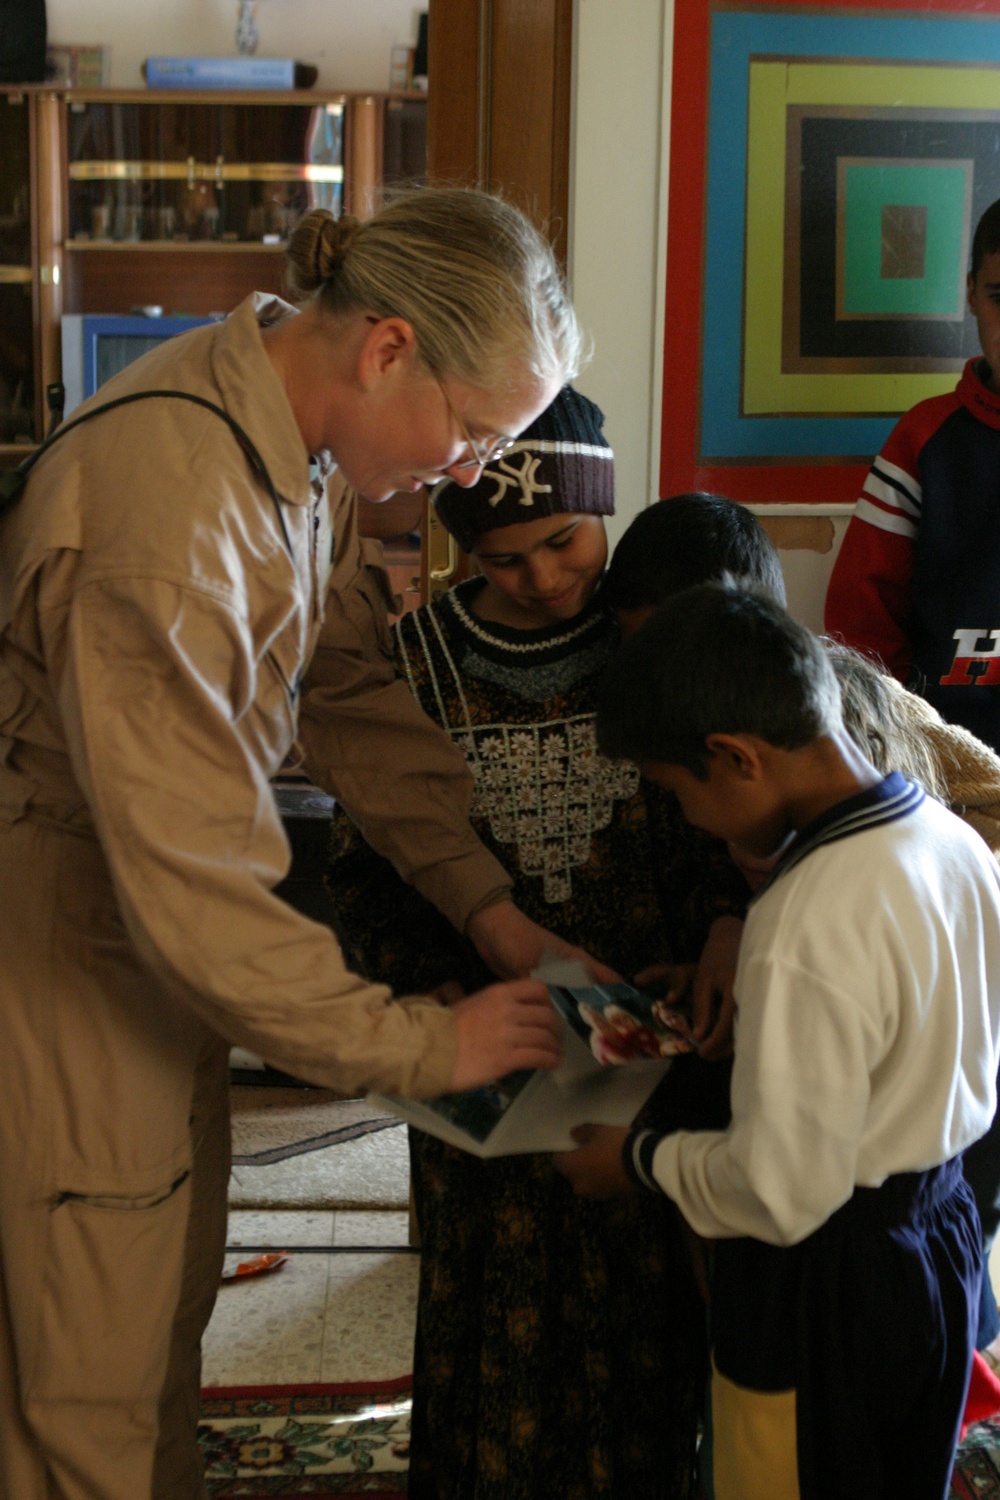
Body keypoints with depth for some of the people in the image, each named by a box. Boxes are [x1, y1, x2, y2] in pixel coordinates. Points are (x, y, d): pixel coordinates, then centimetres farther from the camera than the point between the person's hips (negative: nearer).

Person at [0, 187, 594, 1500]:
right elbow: (192, 889, -32)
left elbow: (353, 686, 7)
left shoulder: (294, 444, -4)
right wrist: (423, 1046, -22)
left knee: (170, 1305, 23)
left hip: (167, 947, 9)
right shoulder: (167, 504, -34)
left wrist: (482, 897, -3)